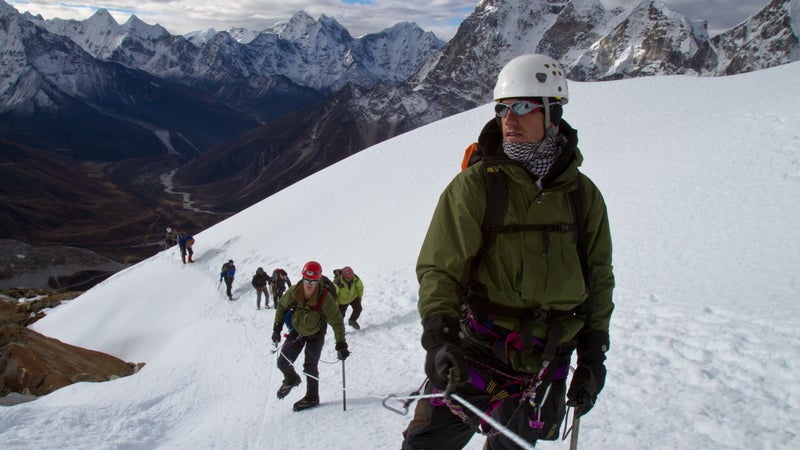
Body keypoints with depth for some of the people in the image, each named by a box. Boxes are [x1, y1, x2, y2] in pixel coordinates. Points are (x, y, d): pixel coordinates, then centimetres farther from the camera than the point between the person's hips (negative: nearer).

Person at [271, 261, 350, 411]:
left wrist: (341, 344, -25)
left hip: (315, 335, -3)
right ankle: (291, 380, 38)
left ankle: (312, 397, 20)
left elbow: (337, 321, -23)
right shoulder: (293, 292, -24)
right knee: (283, 363, 4)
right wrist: (277, 327, -6)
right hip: (297, 331, 3)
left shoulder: (325, 298, -31)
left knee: (310, 367, -3)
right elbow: (282, 306, -2)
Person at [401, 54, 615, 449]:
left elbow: (598, 279, 11)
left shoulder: (583, 194, 3)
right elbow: (440, 268, -8)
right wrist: (439, 335, -23)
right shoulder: (474, 185, -7)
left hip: (543, 371, 3)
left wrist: (593, 355, 10)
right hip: (474, 354, -2)